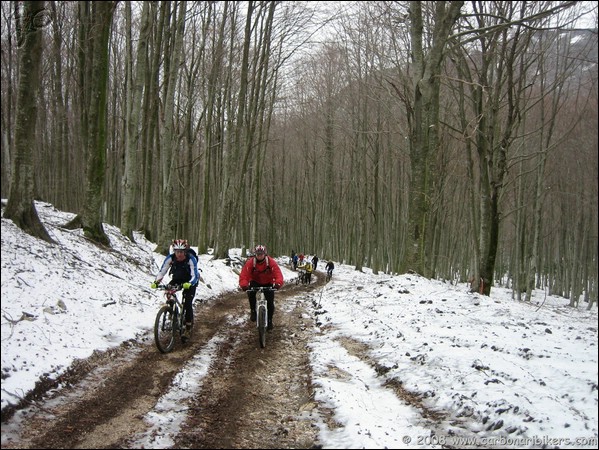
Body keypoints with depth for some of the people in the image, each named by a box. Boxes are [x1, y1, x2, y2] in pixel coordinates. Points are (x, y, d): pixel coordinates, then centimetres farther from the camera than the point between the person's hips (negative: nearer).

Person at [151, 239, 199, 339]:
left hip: (189, 281, -3)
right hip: (177, 279, 3)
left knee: (188, 304, -15)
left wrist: (189, 284, -57)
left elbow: (195, 276, -37)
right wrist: (156, 282, -40)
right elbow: (162, 271, -22)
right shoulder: (170, 258, -25)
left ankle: (188, 329, -2)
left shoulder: (191, 259, -33)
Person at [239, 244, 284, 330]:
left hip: (268, 283, 0)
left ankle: (269, 320, 17)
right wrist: (244, 285, -50)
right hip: (255, 282, 0)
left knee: (270, 302, -5)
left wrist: (278, 283, -54)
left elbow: (278, 274, -33)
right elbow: (244, 275, -31)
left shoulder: (271, 262, -24)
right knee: (250, 293, -31)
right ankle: (253, 311, -10)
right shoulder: (250, 263, -23)